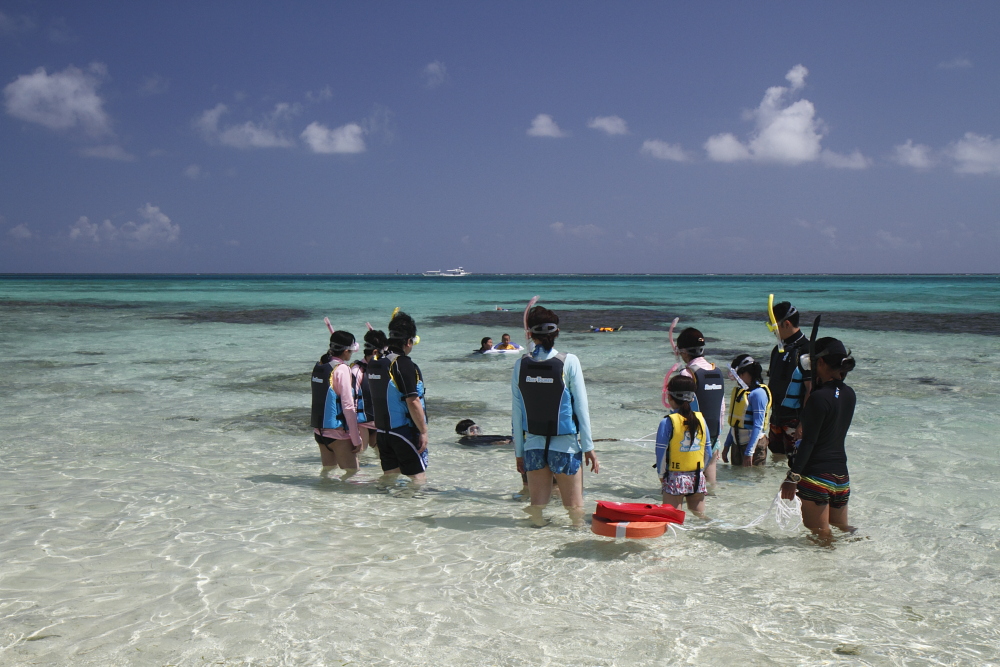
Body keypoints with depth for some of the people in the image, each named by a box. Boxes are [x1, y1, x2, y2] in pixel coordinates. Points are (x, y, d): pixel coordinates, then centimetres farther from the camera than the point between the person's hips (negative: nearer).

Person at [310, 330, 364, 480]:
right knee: (351, 470, 1)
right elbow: (348, 406, -18)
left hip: (319, 430, 8)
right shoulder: (342, 369, -16)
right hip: (337, 432, -8)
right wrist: (356, 439, -15)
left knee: (328, 467, 20)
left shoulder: (318, 366, 7)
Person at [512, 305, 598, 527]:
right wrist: (588, 447, 1)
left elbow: (516, 412, 3)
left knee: (537, 507, 11)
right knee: (575, 508, 7)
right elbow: (581, 407, -7)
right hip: (565, 446, -3)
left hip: (533, 445, 3)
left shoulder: (521, 364, -1)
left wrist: (519, 451, 12)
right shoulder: (568, 362, -9)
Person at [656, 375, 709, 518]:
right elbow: (707, 451, 6)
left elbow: (661, 453, -10)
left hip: (675, 478, -4)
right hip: (698, 478, 4)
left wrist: (661, 476, 3)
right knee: (700, 517, 16)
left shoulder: (668, 422, -12)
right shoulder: (700, 419, 1)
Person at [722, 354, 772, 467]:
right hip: (737, 444, 8)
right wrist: (727, 445, 14)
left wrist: (749, 452, -23)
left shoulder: (758, 393, -15)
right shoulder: (739, 391, 9)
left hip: (753, 444, -8)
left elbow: (758, 425, -20)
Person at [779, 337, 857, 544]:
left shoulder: (819, 397, -17)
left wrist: (792, 477, -15)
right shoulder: (849, 395, 5)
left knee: (821, 535, 3)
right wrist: (816, 385, 17)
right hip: (841, 474, 8)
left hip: (817, 475, -7)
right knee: (841, 528, 23)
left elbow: (808, 442, -19)